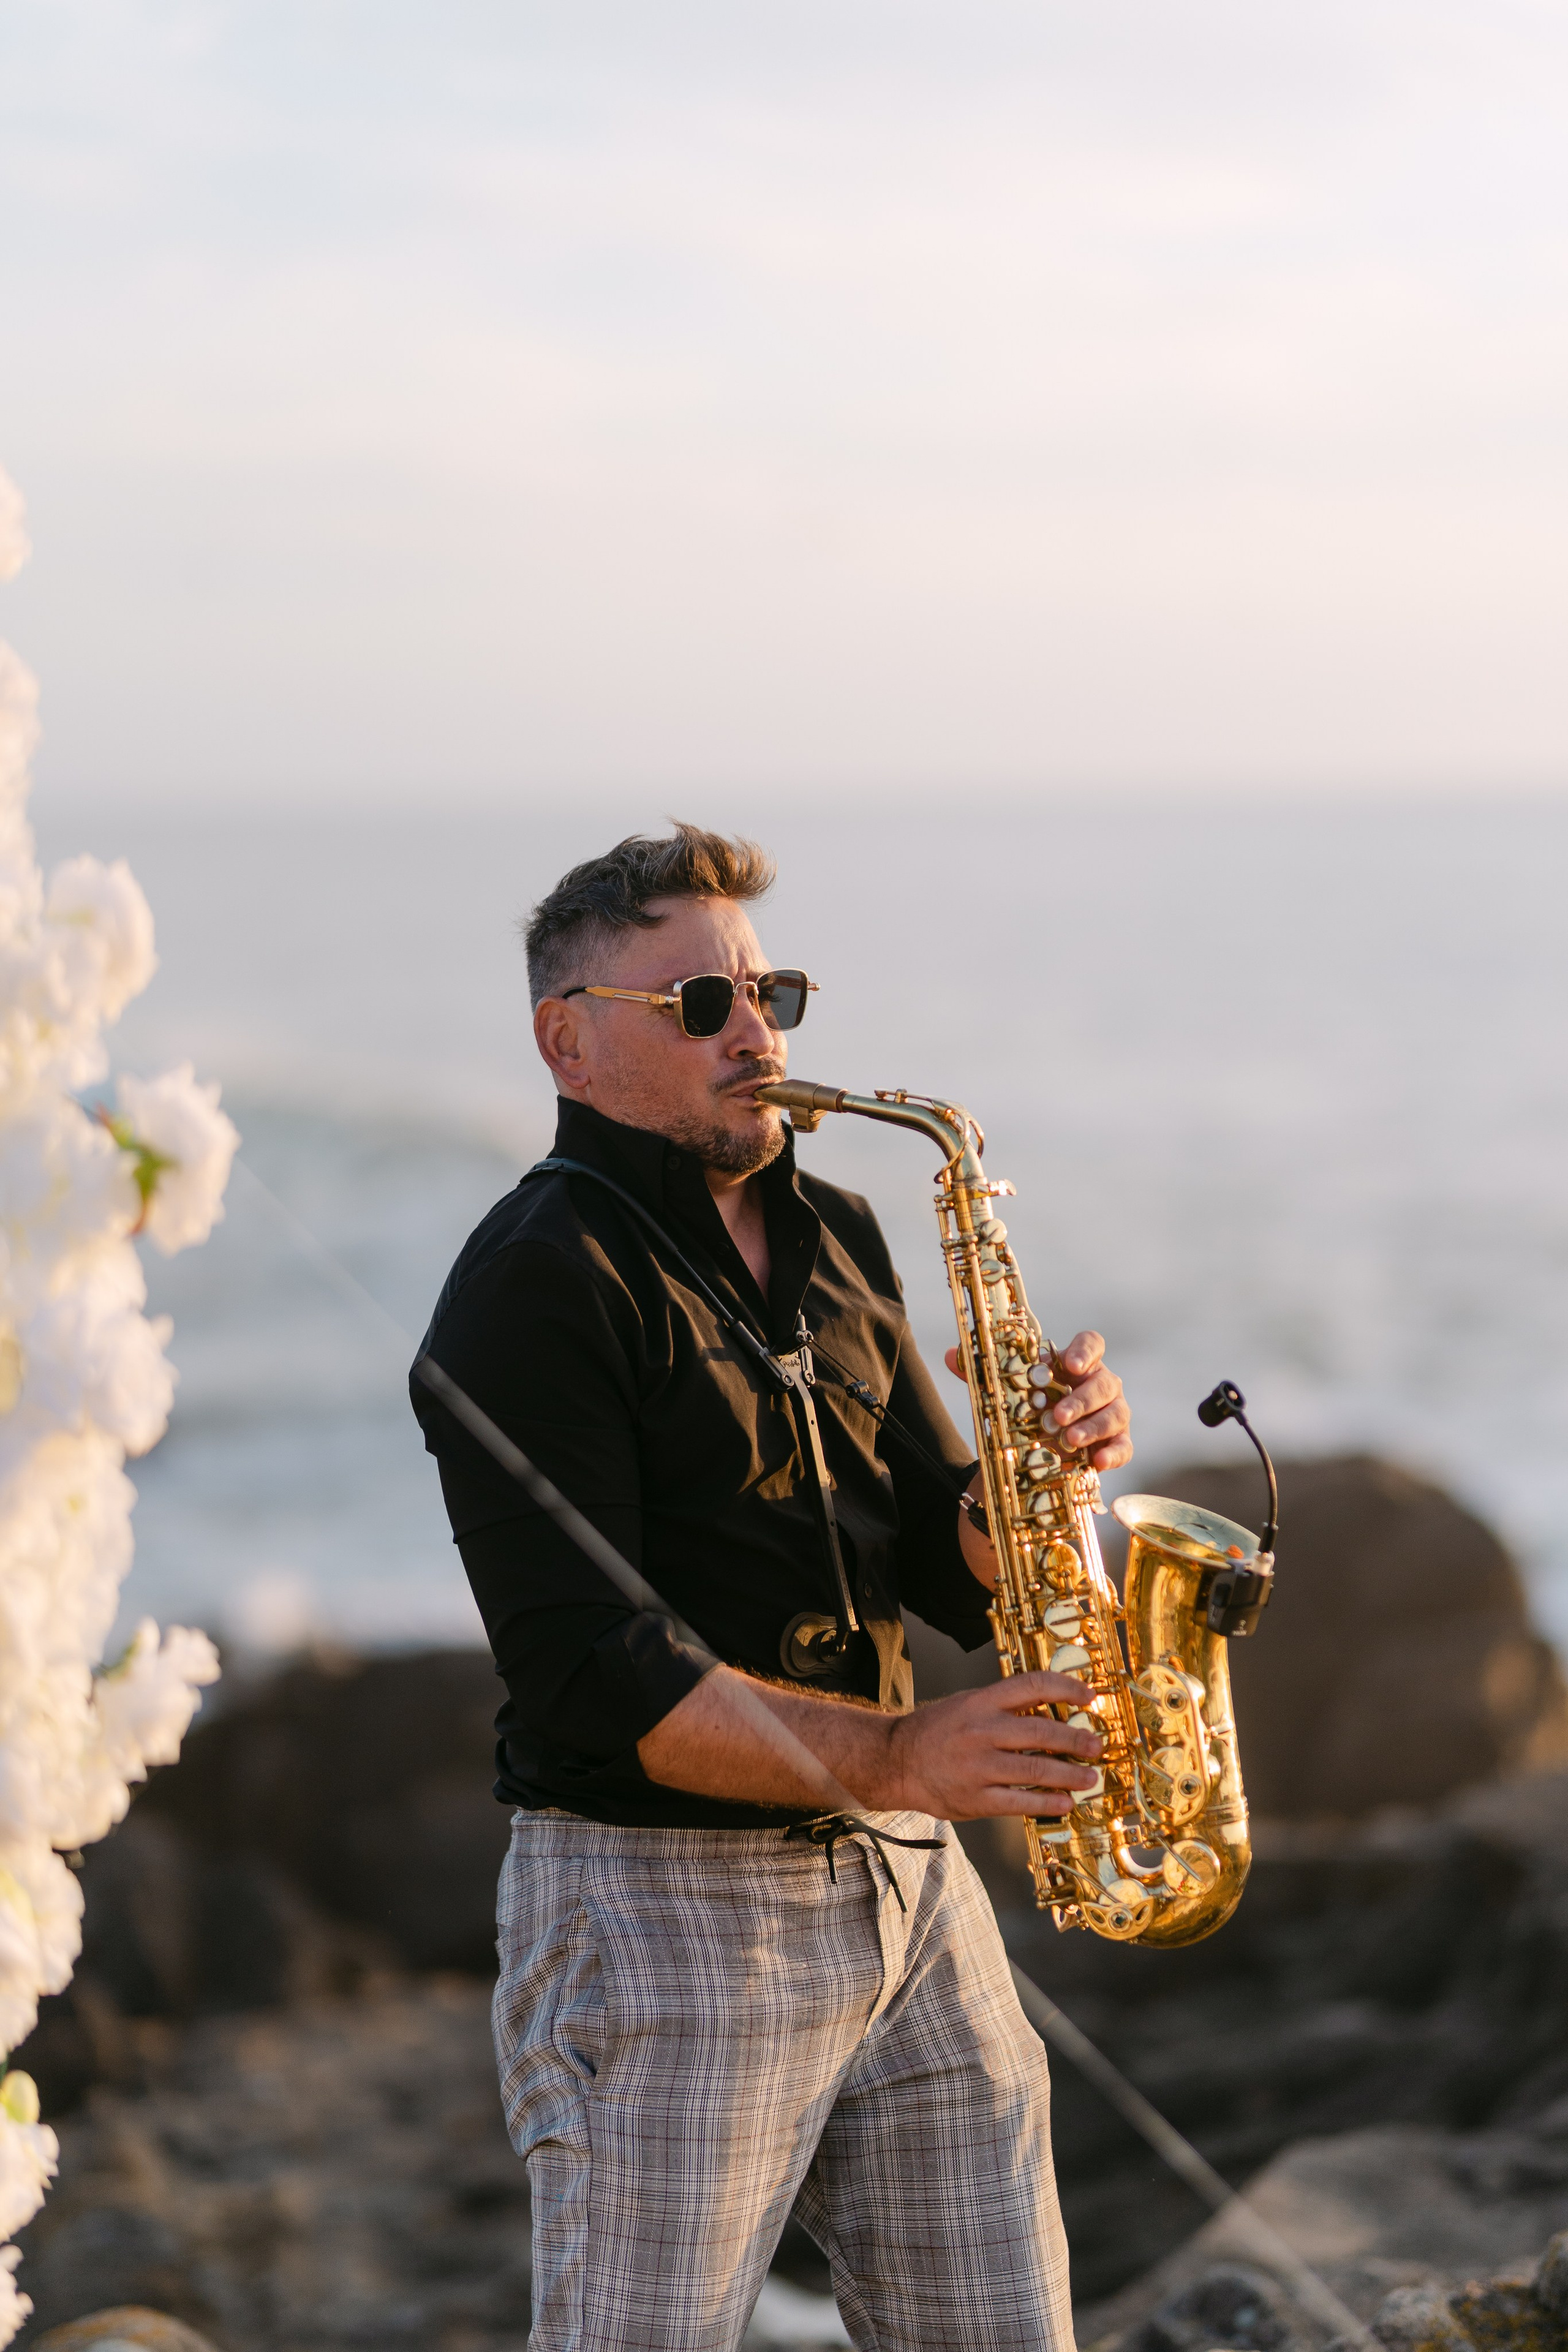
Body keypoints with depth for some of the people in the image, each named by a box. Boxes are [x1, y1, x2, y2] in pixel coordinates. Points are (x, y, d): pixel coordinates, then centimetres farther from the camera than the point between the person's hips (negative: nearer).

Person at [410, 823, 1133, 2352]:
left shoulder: (833, 1244, 15)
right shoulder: (538, 1280, -10)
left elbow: (954, 1572, 12)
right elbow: (582, 1668, -19)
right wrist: (888, 1756, -26)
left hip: (903, 1887, 7)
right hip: (659, 1899, -7)